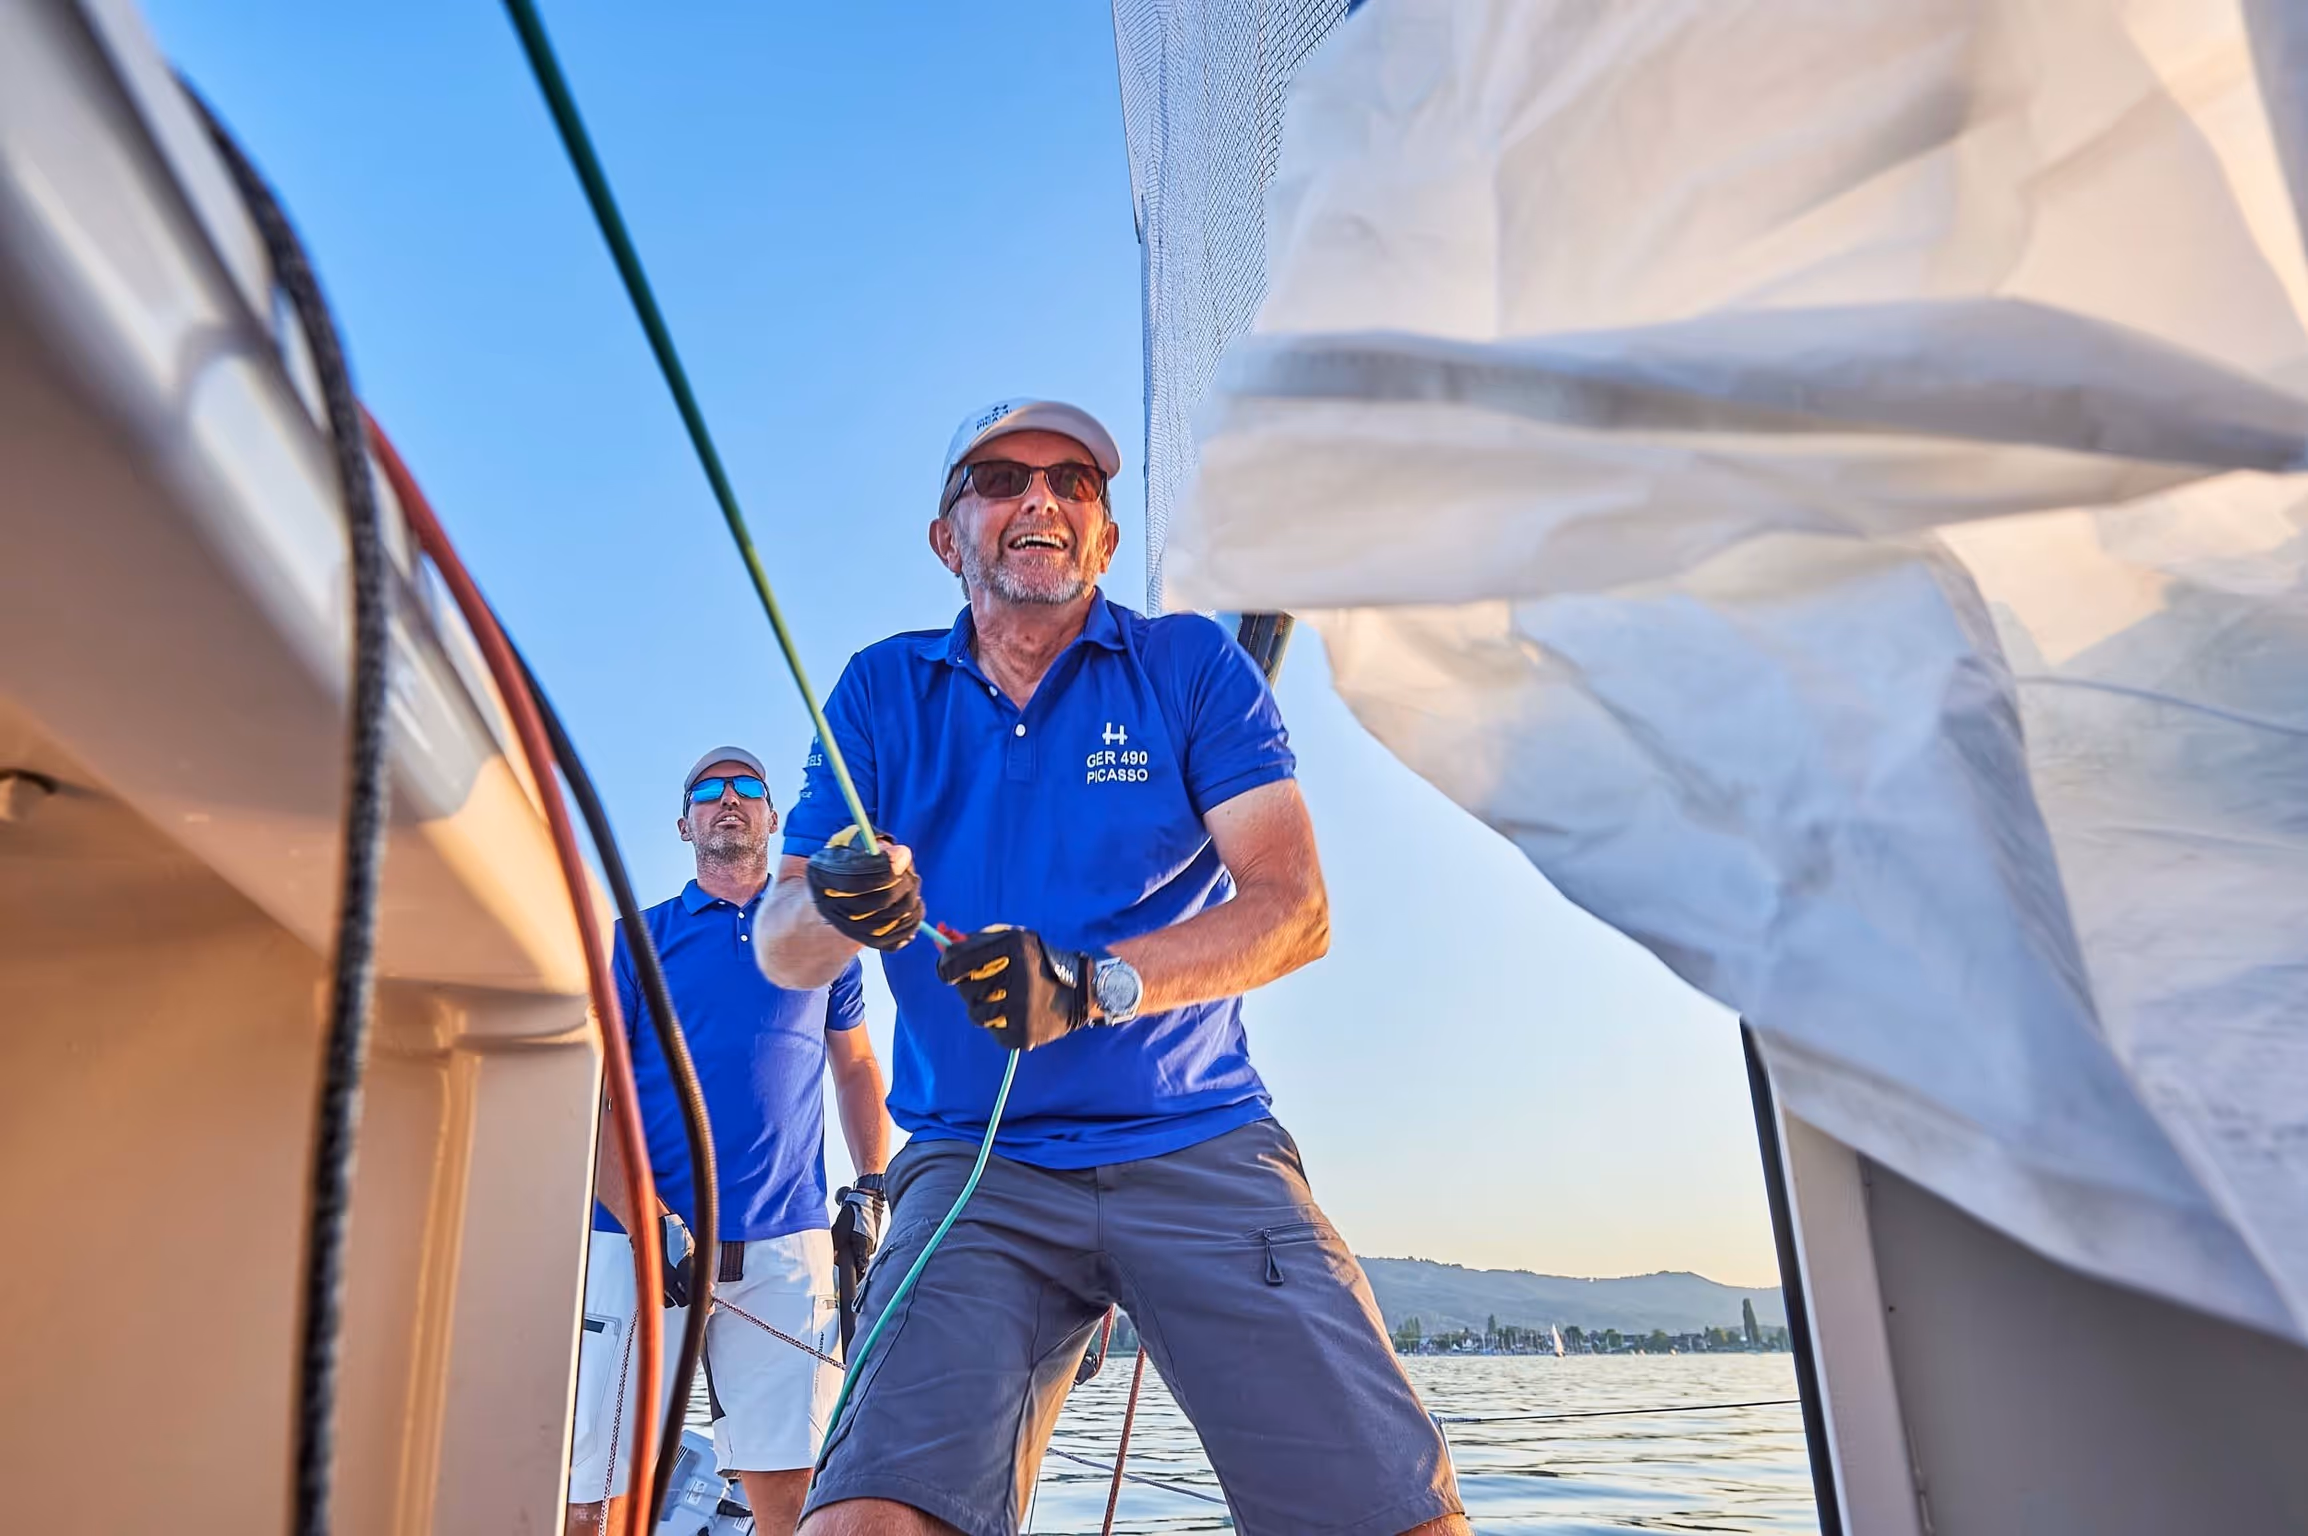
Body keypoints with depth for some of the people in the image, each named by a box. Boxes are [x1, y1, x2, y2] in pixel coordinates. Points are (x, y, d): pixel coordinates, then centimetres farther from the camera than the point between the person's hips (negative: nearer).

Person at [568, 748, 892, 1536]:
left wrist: (868, 1192, 10)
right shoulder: (637, 936, 9)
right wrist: (646, 1224, -11)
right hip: (640, 1238, -1)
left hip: (785, 1243, 1)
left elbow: (856, 1067, 22)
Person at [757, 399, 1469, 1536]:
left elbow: (1295, 907, -4)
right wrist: (839, 907, -20)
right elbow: (780, 950, 5)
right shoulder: (883, 692, 10)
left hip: (1203, 1152, 0)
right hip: (976, 1169, 1)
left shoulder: (1192, 664, 6)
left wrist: (1095, 982, -20)